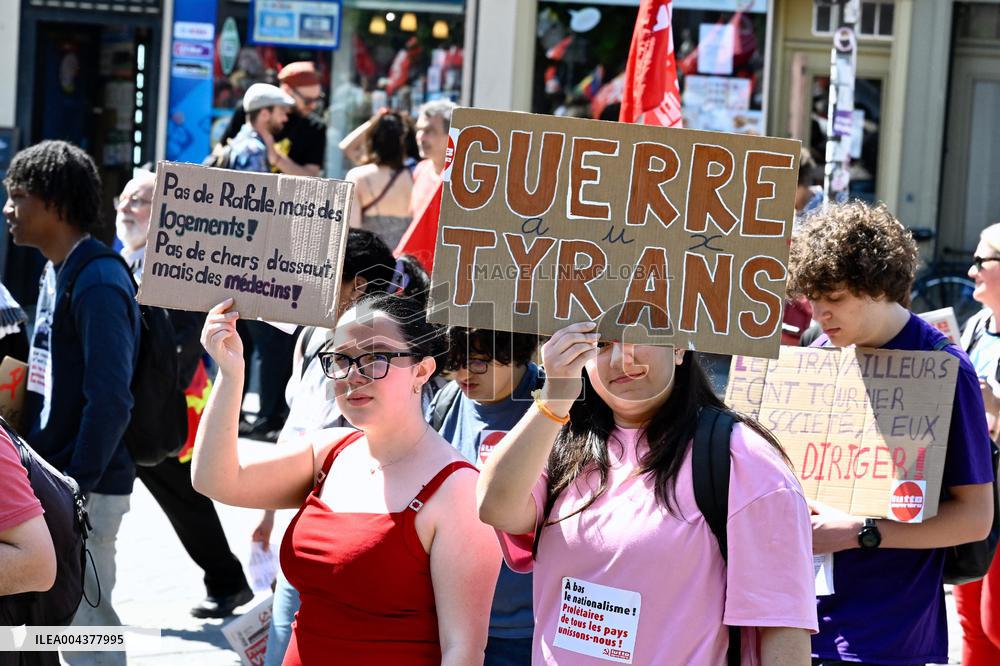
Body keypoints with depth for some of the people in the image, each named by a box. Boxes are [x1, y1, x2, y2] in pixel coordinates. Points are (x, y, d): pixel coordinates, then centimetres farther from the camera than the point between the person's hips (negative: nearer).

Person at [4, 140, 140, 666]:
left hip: (86, 487, -9)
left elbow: (110, 399, -22)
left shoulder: (97, 282, -18)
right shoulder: (56, 272, 11)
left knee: (83, 619, -3)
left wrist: (76, 485, -21)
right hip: (51, 475, 9)